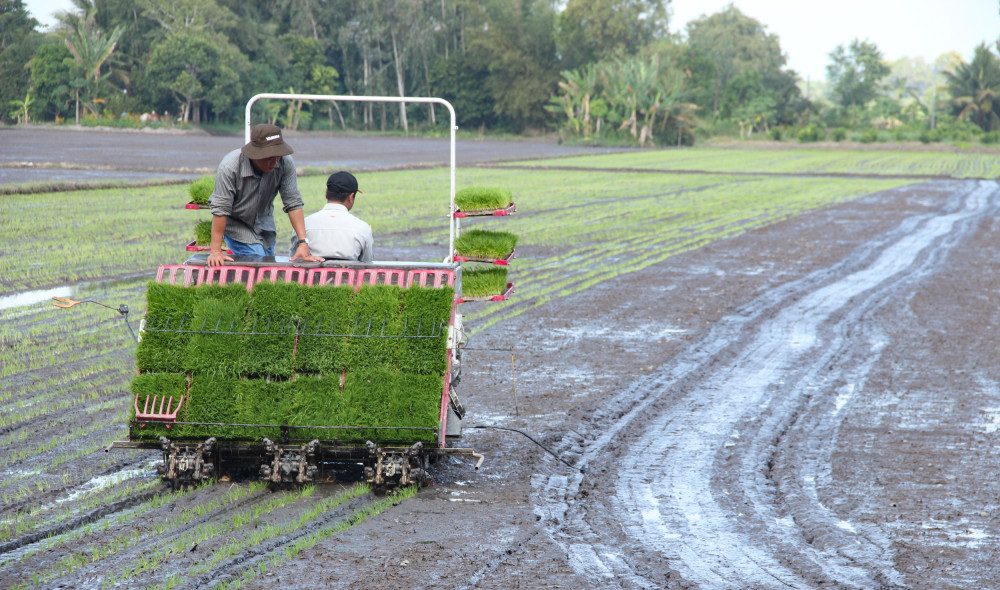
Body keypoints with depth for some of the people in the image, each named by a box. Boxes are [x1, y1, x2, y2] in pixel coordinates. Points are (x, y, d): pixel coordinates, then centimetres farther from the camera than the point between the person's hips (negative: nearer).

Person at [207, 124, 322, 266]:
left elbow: (293, 203, -19)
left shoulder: (285, 163, -23)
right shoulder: (229, 167, -32)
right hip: (236, 225, -4)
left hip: (264, 224, 5)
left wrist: (303, 243, -26)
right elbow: (220, 210, -28)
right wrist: (216, 251, -29)